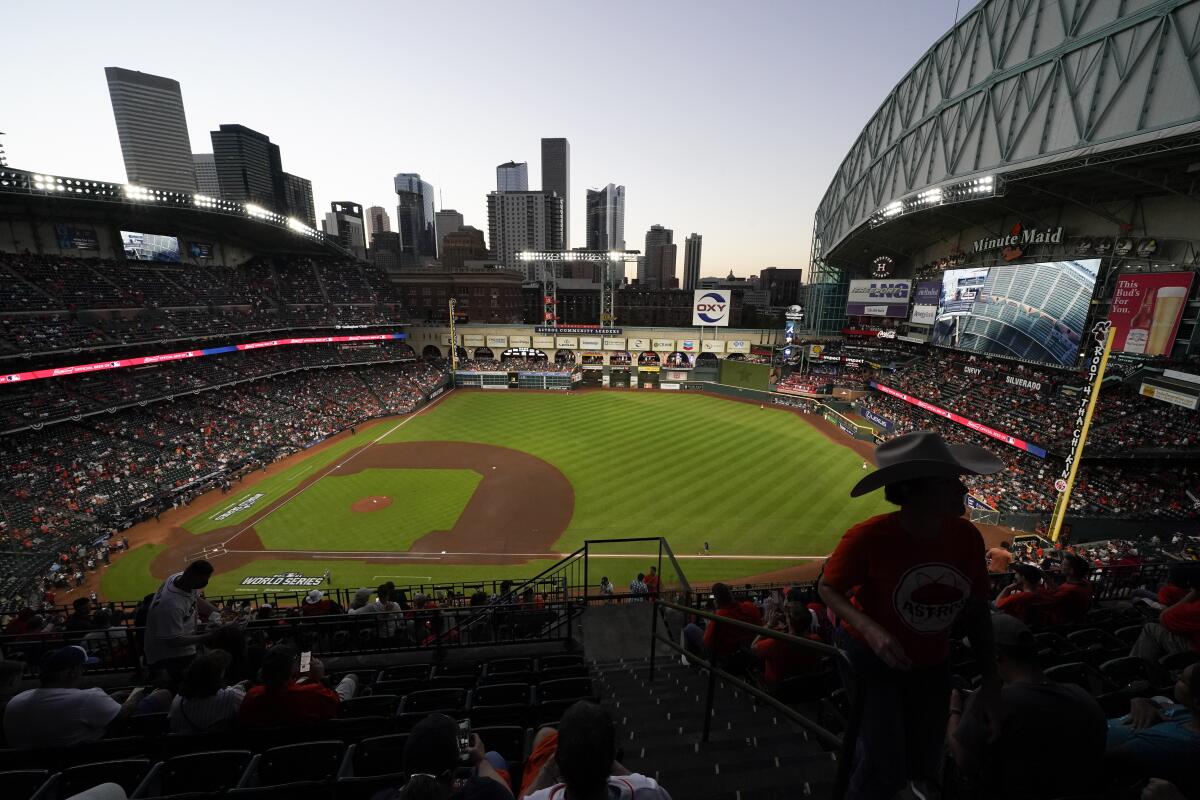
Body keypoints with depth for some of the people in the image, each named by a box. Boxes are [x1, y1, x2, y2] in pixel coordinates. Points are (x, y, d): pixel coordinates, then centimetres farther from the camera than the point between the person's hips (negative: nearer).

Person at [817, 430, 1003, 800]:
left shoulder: (967, 537, -14)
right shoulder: (869, 537, -30)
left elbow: (977, 610, 0)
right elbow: (827, 588, -17)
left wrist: (990, 679, 0)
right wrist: (870, 630, -32)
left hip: (931, 666, 6)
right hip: (870, 659, -5)